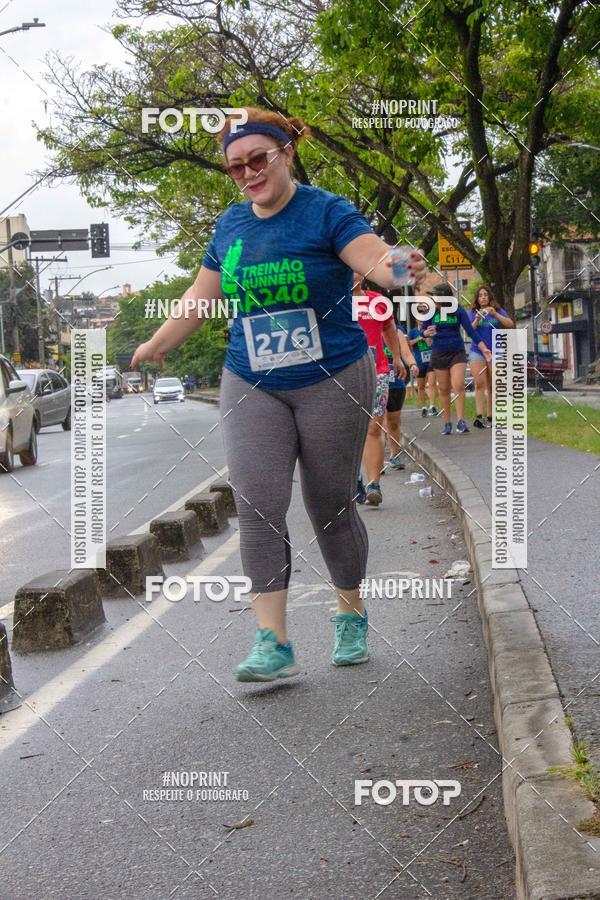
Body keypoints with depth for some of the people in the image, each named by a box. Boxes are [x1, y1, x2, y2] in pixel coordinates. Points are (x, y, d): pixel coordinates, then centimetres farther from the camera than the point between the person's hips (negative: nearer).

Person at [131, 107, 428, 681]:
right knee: (256, 505, -10)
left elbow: (376, 261, -24)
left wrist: (396, 267, -47)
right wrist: (156, 346, 28)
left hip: (332, 383, -4)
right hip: (251, 388, 4)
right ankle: (272, 643, -10)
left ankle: (351, 617, 27)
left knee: (330, 506, 5)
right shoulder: (230, 226, 7)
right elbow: (201, 297, 19)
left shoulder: (326, 212, -8)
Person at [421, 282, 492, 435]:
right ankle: (447, 422, 14)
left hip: (457, 352, -2)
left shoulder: (458, 311, -5)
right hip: (438, 353, 2)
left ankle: (460, 421, -14)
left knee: (458, 385, -16)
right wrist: (427, 332, -22)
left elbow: (470, 330, -4)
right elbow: (422, 329, 3)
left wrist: (484, 348, -10)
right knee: (444, 389, 6)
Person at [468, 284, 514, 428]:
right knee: (480, 383, -16)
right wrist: (477, 320, -20)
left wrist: (495, 314, -19)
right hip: (477, 351, -1)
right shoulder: (472, 313, 5)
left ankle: (490, 416, 14)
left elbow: (510, 324, -8)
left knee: (492, 386, 6)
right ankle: (479, 416, -24)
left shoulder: (498, 311, 5)